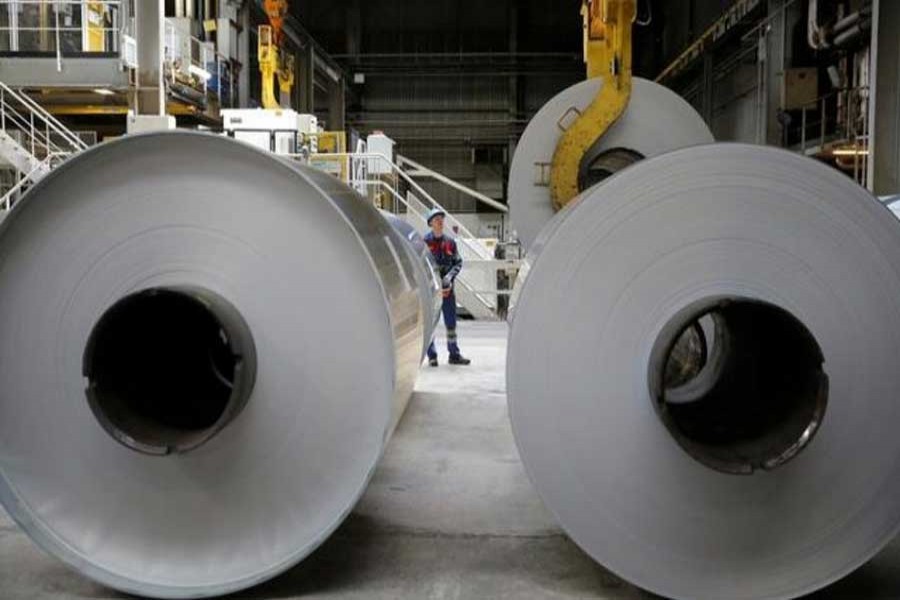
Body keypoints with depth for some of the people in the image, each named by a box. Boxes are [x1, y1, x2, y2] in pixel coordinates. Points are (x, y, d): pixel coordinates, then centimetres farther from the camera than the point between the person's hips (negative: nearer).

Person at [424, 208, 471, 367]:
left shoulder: (450, 241, 7)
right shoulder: (424, 241, -4)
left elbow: (459, 262, 9)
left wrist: (450, 276, -9)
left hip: (447, 287, 4)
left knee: (451, 322, 8)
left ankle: (454, 354, 16)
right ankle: (432, 356, 9)